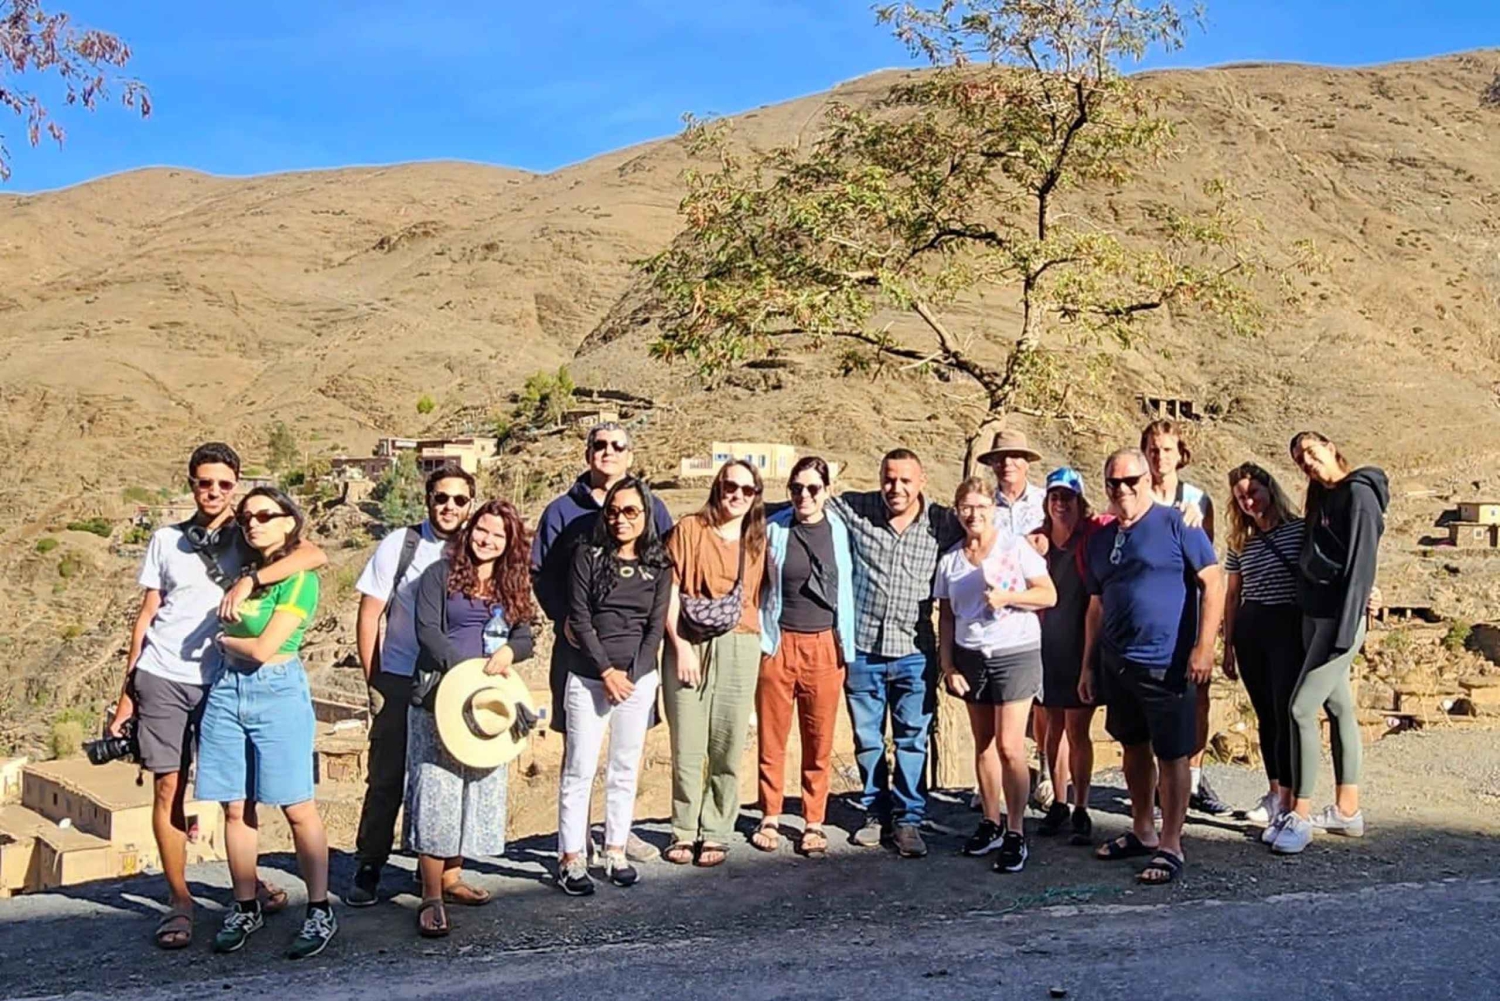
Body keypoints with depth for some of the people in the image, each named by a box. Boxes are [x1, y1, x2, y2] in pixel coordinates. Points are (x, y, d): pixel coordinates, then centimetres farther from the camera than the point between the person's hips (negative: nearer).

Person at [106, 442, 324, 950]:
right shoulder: (167, 540, 8)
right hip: (162, 679, 1)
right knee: (169, 787, -1)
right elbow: (146, 615, 11)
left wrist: (250, 578, -26)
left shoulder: (250, 536, 2)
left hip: (222, 679, -1)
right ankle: (178, 901, 9)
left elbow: (316, 555, -16)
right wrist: (126, 689, 8)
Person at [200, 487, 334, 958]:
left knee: (297, 808, -3)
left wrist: (221, 637, 1)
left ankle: (320, 910, 4)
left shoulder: (300, 579, -8)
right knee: (236, 809, 8)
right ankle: (245, 907, 20)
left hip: (278, 692, -6)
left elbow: (264, 648, -12)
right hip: (227, 690, 6)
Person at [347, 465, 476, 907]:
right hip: (400, 684, -2)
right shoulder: (400, 545, -4)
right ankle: (367, 870, 19)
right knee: (387, 779, 5)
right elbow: (369, 615, -1)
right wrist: (374, 682, -2)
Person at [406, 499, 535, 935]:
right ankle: (431, 897, -6)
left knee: (478, 788, 9)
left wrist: (508, 651, -17)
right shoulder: (441, 575, -1)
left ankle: (451, 876, 21)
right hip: (440, 692, -5)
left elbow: (525, 637, 6)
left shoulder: (512, 585, 12)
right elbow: (427, 631, -9)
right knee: (437, 788, -8)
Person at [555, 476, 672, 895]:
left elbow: (656, 625, 3)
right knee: (580, 769, -2)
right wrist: (606, 672, -10)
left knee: (625, 769, 8)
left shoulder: (658, 564, 6)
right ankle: (571, 858, 4)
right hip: (588, 678, -2)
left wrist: (630, 675, -7)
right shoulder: (588, 555, 0)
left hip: (639, 679, 2)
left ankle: (616, 852, 18)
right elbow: (580, 617, -5)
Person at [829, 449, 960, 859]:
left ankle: (908, 820, 16)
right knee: (867, 739, 12)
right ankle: (875, 813, 28)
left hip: (914, 652, -1)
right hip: (863, 649, 1)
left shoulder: (942, 522, -2)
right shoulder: (855, 510, -3)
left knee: (912, 740, 5)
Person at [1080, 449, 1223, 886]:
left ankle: (1170, 846, 8)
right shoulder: (1100, 539, 12)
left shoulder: (1175, 524, -7)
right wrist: (1088, 665, 14)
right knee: (1134, 747, 16)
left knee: (1171, 755, -1)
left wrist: (1204, 646, -16)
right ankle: (1142, 831, 30)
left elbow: (1213, 584, -9)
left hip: (1167, 664, -6)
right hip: (1117, 664, 6)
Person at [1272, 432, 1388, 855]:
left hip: (1339, 619, -9)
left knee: (1301, 708, -12)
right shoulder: (1322, 500, 15)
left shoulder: (1358, 493, -11)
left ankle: (1300, 815, -7)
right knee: (1339, 708, 11)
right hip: (1315, 617, 9)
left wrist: (1345, 630, -21)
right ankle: (1347, 810, 18)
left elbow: (1361, 564, -17)